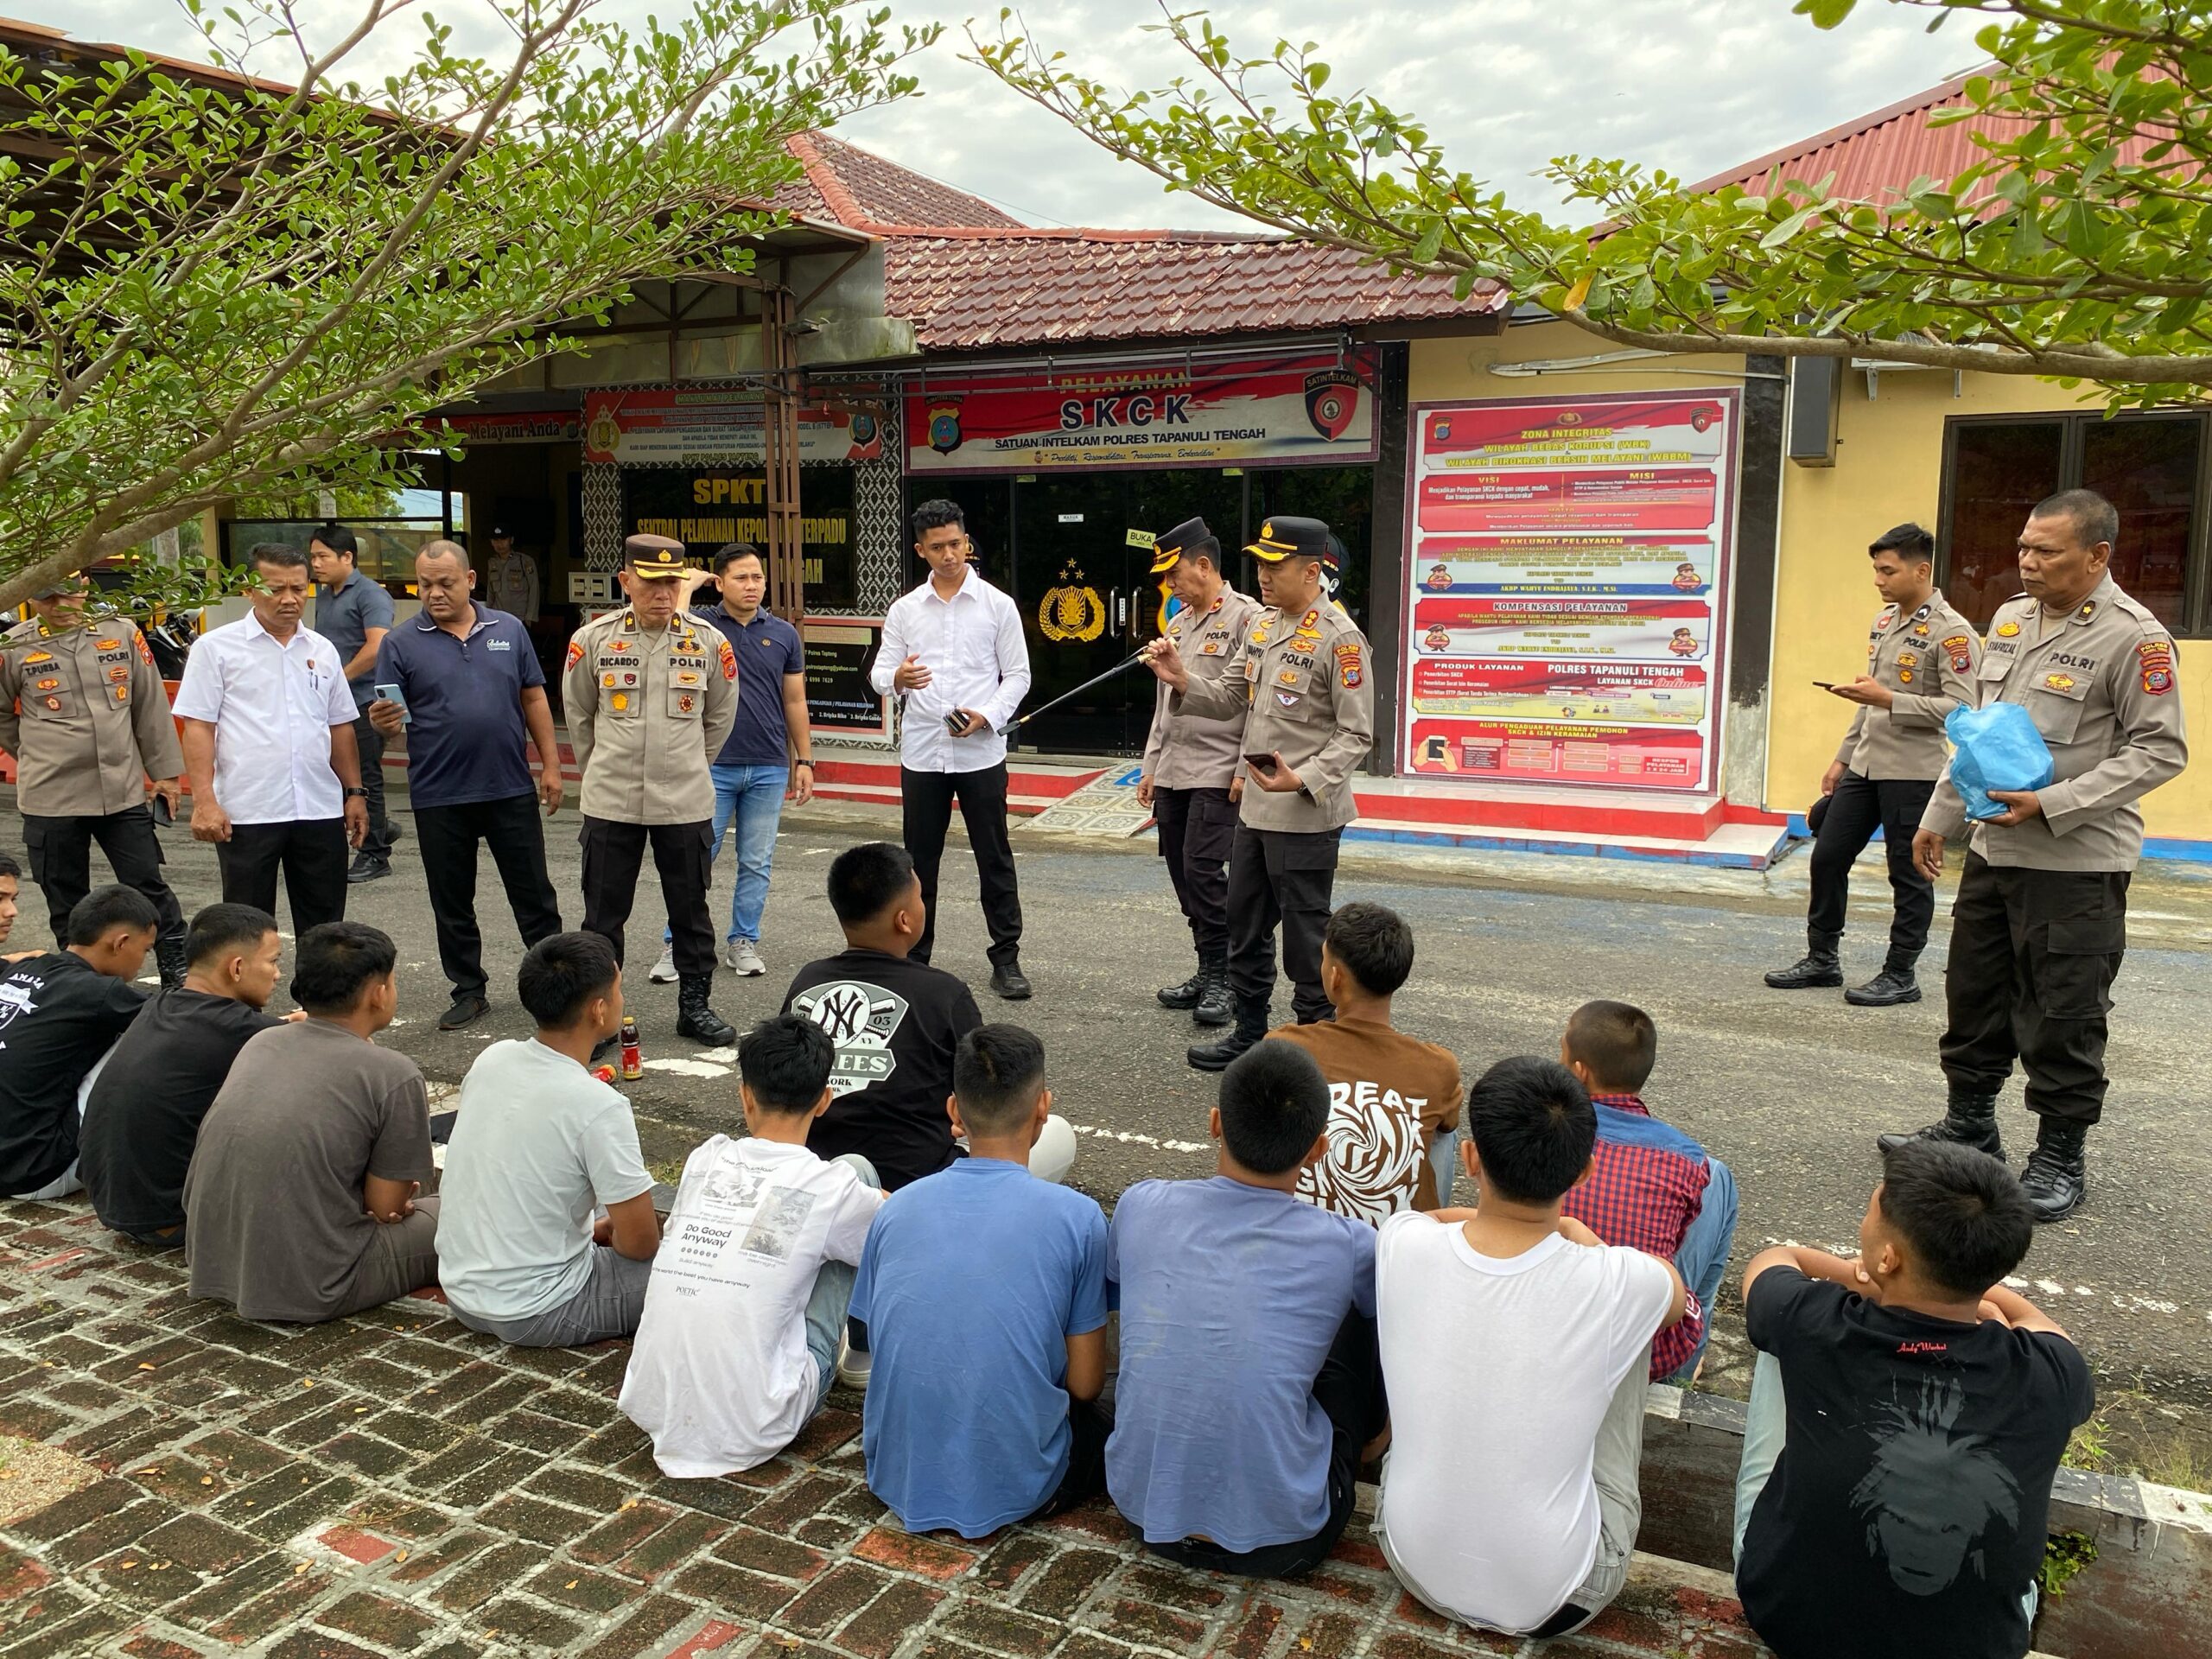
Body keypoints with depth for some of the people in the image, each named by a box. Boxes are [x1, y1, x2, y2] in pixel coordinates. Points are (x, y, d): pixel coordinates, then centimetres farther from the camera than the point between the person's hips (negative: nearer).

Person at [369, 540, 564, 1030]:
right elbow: (388, 717, -2)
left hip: (512, 790, 1)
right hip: (440, 799, 0)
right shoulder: (401, 644, -1)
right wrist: (384, 722, -25)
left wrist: (551, 764, 2)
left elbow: (534, 699, 7)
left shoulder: (509, 630, 4)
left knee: (534, 894, 8)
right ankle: (469, 991, 23)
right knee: (452, 904, 10)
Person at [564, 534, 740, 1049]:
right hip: (610, 804, 0)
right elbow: (579, 716, 10)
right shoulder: (592, 640, -4)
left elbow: (719, 717, 11)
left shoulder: (708, 643, -4)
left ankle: (695, 1006, 25)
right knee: (603, 916, 8)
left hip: (686, 804, 0)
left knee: (691, 912, 11)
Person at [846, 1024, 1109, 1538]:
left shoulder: (897, 1207, -2)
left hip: (897, 1476, 4)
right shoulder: (1076, 1216, -13)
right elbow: (1085, 1382, -7)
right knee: (1105, 1422, 25)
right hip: (1015, 1486, -4)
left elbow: (862, 1340, 9)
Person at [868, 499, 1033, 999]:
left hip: (981, 753, -2)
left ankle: (1006, 960, 13)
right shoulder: (904, 610, 8)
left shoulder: (998, 605, 2)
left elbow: (1017, 675, 2)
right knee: (920, 862, 9)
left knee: (995, 859, 3)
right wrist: (897, 678, -20)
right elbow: (879, 672, 4)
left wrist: (988, 715, -14)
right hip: (921, 752, 2)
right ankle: (914, 957, 21)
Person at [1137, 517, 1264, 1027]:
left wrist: (1245, 769, -17)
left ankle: (1221, 978, 1)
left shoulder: (1246, 616, -8)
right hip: (1172, 773, 8)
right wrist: (1151, 766, 19)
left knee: (1203, 871, -12)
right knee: (1182, 873, 9)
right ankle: (1208, 971, 20)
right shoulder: (1177, 624, 18)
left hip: (1218, 774, -8)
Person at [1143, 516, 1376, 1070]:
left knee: (1305, 939, 3)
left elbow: (1356, 734, -15)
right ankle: (1249, 1034, 34)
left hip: (1306, 816, -8)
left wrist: (1304, 779, -28)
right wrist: (1183, 682, -5)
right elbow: (1230, 700, 13)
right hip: (1255, 809, 9)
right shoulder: (1261, 627, 10)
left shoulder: (1339, 638, -15)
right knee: (1245, 929, 18)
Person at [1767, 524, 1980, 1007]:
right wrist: (1843, 758, 20)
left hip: (1912, 772, -8)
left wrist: (1889, 700, -25)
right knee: (1827, 857, 10)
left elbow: (1962, 707, -20)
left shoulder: (1952, 633, -12)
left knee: (1909, 875, 2)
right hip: (1864, 766, 8)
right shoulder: (1884, 620, 13)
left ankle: (1900, 976, 14)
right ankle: (1822, 958, 23)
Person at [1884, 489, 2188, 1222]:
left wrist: (2052, 805, -21)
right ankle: (1970, 1125, 32)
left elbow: (2161, 750, -15)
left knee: (2062, 1018, 3)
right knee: (1974, 997, 15)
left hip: (2076, 864, -7)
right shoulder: (2010, 618, 9)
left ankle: (2060, 1158, 18)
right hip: (1993, 850, 7)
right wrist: (1940, 814, 18)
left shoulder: (2133, 637, -14)